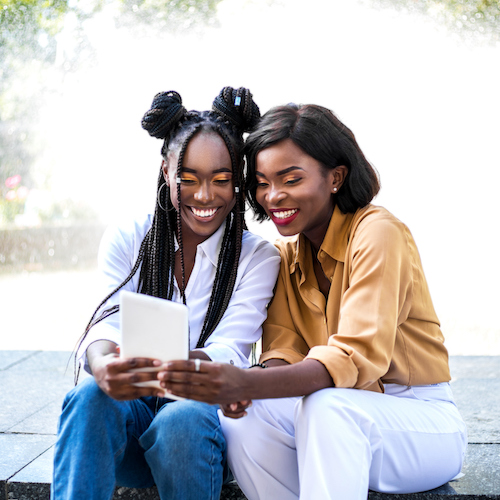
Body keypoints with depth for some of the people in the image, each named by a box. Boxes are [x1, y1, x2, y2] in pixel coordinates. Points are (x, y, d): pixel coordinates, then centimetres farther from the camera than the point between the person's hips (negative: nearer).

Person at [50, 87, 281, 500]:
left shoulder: (259, 257, 0)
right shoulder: (125, 241, 5)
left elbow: (229, 352, -13)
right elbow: (106, 325, -11)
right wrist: (104, 365, -38)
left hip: (204, 408, -1)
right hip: (131, 407, 1)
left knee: (181, 420, -35)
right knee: (89, 397, -32)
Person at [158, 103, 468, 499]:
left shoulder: (377, 232, -16)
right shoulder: (287, 251, 7)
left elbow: (359, 356, -27)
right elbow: (285, 348, -1)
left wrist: (244, 383, -42)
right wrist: (238, 391, -25)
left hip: (424, 422, -5)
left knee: (327, 405, -35)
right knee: (242, 416, -21)